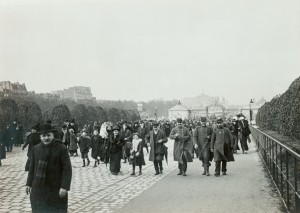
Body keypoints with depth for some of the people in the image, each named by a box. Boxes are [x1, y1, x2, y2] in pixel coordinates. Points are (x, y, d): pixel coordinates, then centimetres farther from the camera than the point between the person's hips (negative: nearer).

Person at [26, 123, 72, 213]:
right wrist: (29, 183, 12)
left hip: (55, 189, -5)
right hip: (38, 189, 5)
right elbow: (32, 167, 15)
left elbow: (67, 169, -12)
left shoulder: (61, 149, -9)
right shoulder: (36, 149, 7)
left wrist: (64, 187, -19)